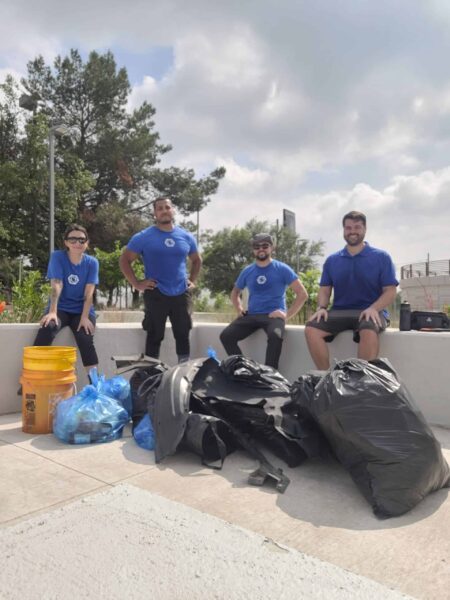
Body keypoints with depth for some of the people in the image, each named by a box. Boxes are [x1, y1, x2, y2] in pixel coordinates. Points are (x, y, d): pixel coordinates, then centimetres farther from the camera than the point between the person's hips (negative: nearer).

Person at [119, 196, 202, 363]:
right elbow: (124, 260, 2)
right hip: (155, 295, -3)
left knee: (183, 335, 8)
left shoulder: (186, 237, 7)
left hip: (182, 294, 3)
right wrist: (136, 284, -6)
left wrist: (192, 280, 10)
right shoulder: (143, 237, -3)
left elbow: (196, 260, 22)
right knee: (155, 336, 4)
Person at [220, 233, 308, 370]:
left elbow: (302, 294, -1)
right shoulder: (247, 271, 11)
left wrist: (287, 315, -9)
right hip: (251, 315, 4)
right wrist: (239, 309, 8)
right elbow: (235, 293, 27)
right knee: (226, 336, -18)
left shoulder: (282, 269, 0)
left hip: (274, 315, -4)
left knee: (275, 336, -38)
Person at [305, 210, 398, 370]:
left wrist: (374, 308, -19)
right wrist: (321, 307, -9)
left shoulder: (381, 257, 6)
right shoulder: (332, 260, 14)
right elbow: (324, 290, 13)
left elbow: (390, 292, 0)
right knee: (311, 328, -24)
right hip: (339, 312, 3)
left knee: (369, 332, -37)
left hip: (370, 312, -3)